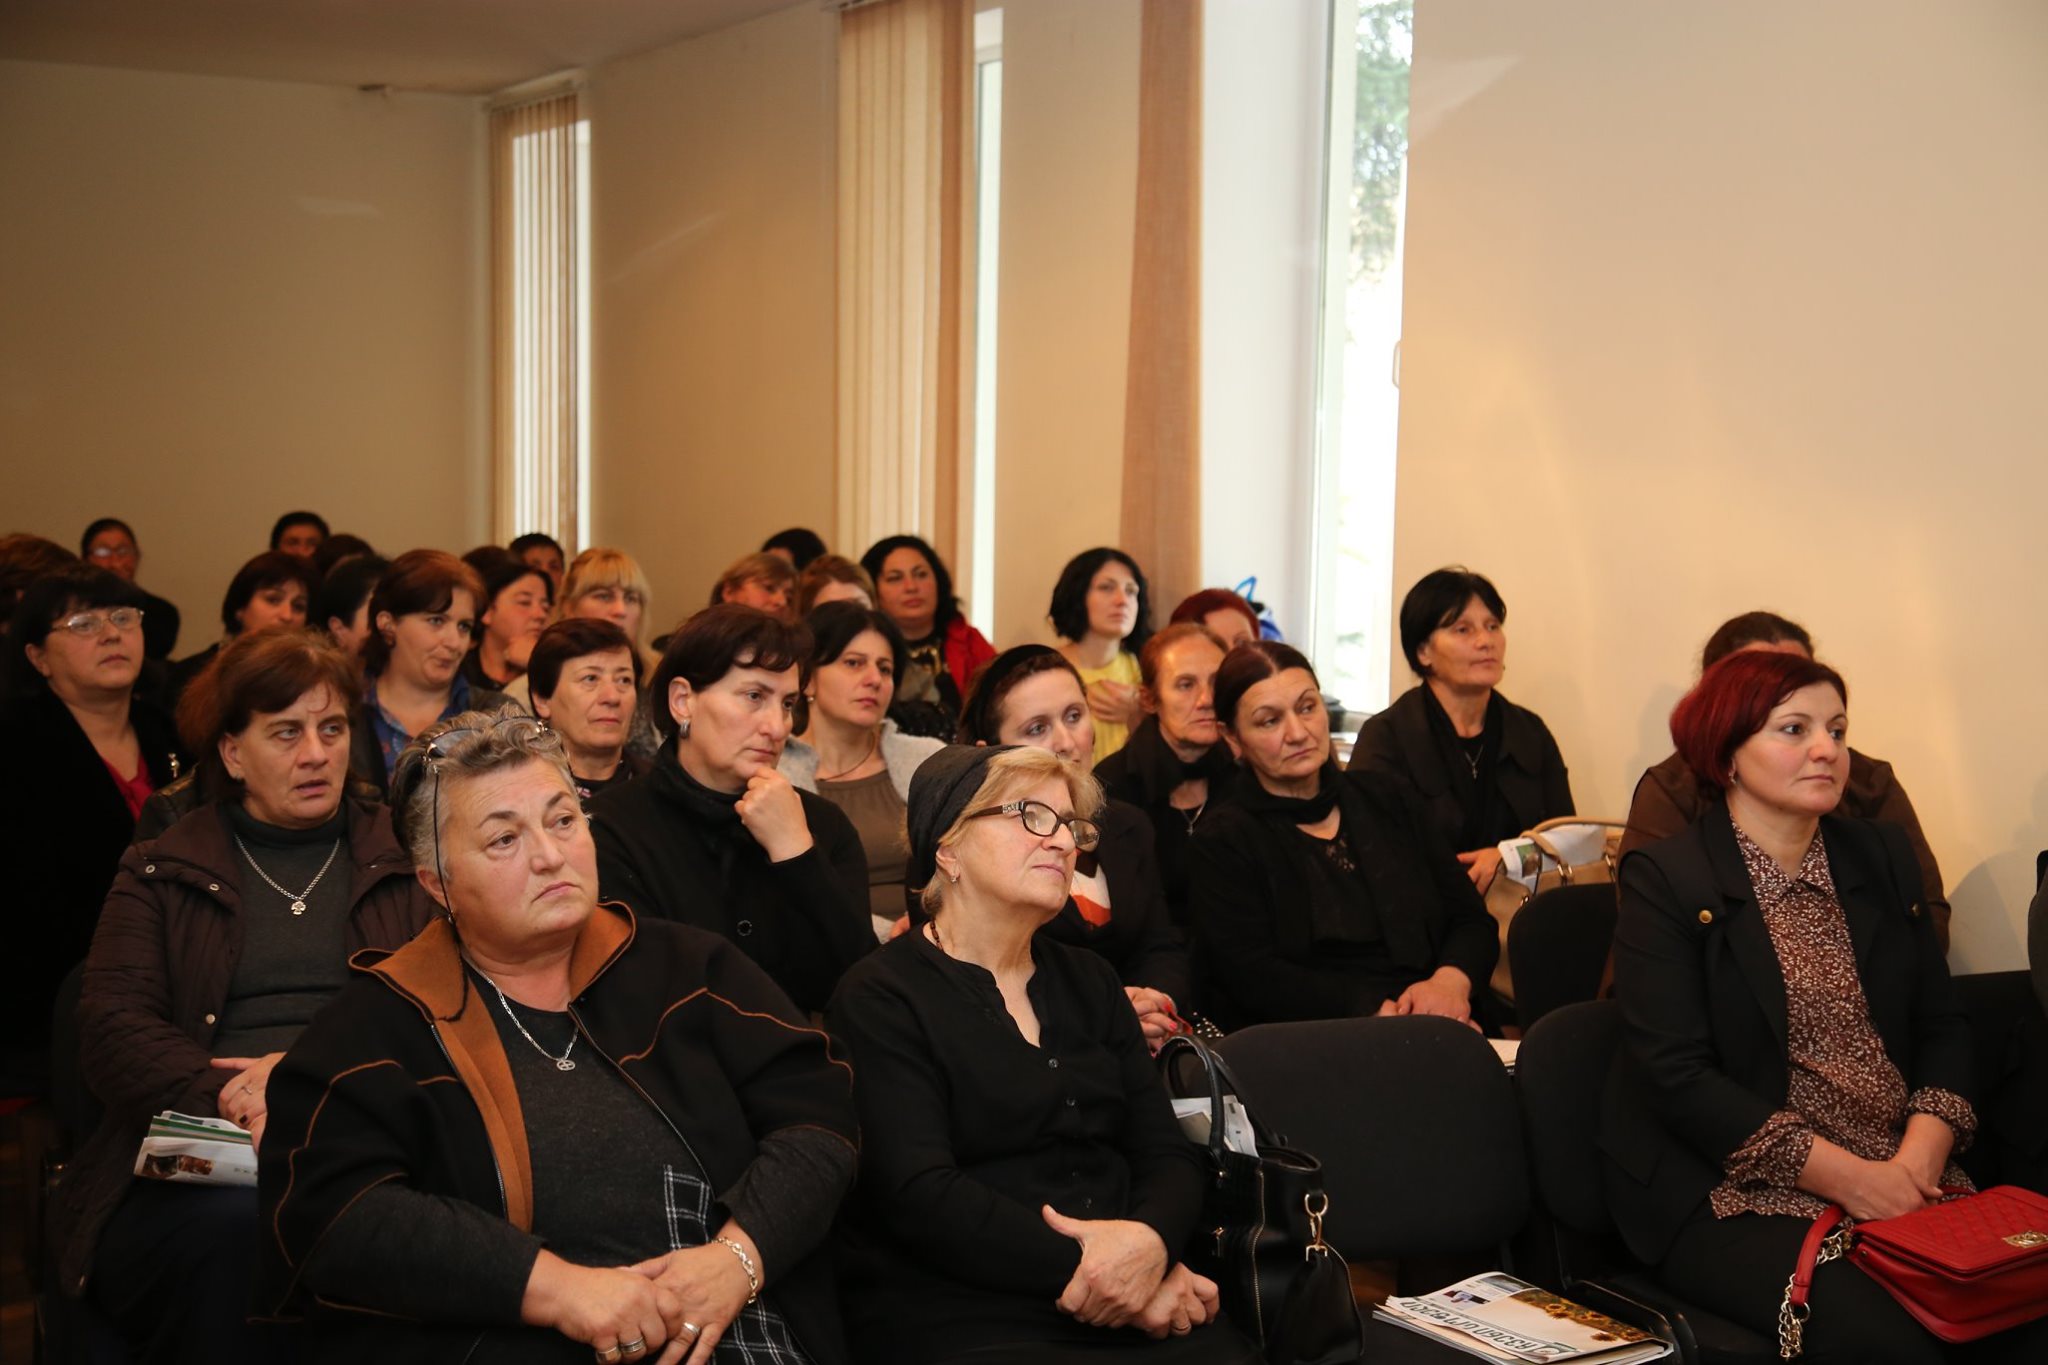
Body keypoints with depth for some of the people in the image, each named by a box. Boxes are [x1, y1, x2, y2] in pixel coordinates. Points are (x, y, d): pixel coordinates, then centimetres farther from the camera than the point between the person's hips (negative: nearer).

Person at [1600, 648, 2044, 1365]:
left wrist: (1921, 1156, -7)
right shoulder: (1664, 880, -4)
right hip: (1735, 1199, -5)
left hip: (1904, 1178, 5)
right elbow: (1676, 1076, -11)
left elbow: (1942, 1024, 13)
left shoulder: (1883, 855, 14)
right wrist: (1849, 1178, -15)